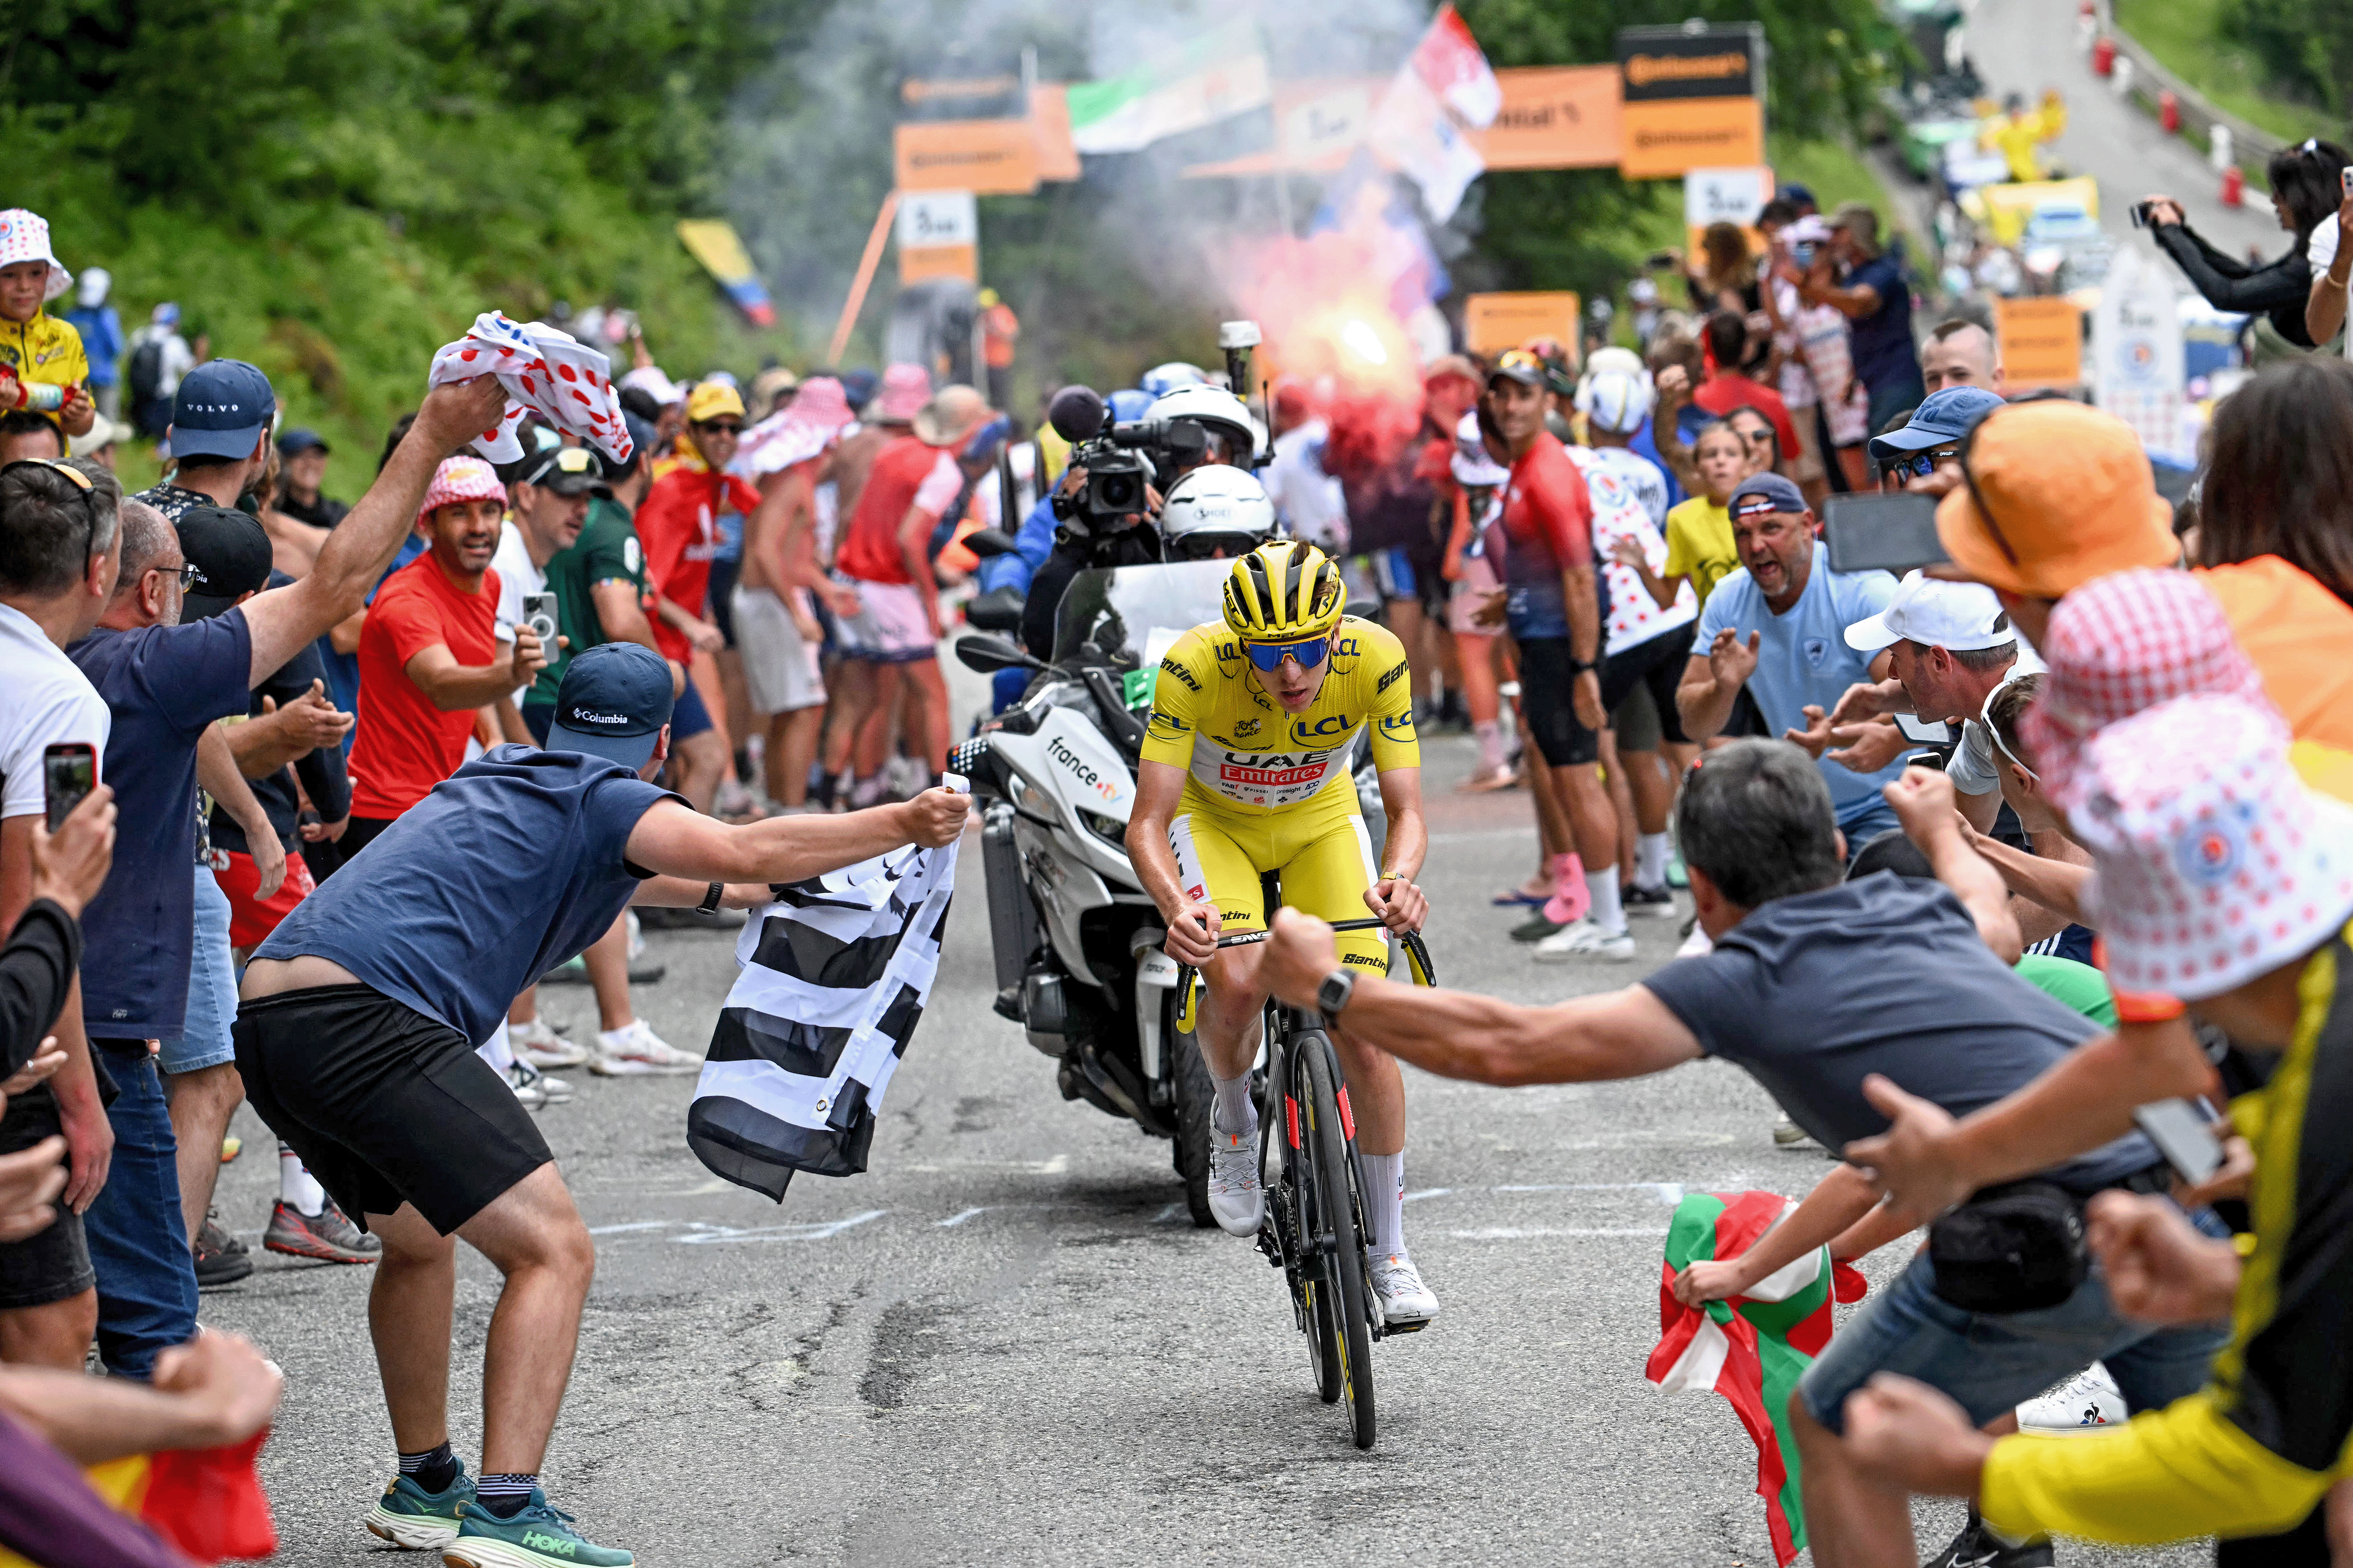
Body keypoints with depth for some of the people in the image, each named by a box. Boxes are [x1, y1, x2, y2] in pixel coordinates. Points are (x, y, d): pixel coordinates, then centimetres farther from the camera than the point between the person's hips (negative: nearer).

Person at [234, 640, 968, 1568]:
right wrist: (903, 824, -7)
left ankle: (425, 1486, 37)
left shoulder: (500, 778, 30)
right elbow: (745, 849, -14)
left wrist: (721, 892, 62)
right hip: (368, 1020, -9)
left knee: (418, 1240, 30)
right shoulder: (605, 798, 4)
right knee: (553, 1252, -8)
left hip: (265, 1028, 9)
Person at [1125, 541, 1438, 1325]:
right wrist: (1176, 906, -53)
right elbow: (1147, 822, -32)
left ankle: (1388, 1251, 5)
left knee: (1364, 1031, -11)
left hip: (1320, 819, 1)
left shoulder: (1376, 658, -30)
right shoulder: (1195, 665, -34)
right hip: (1213, 816, -1)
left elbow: (1406, 810, -26)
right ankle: (1233, 1121, 4)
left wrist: (1398, 880, -49)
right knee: (1239, 983, -30)